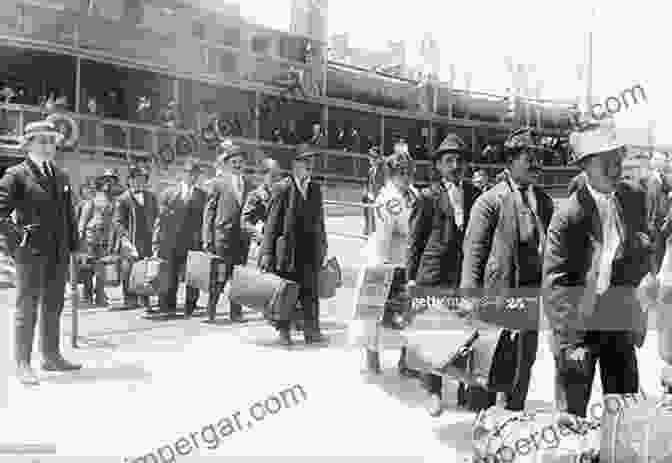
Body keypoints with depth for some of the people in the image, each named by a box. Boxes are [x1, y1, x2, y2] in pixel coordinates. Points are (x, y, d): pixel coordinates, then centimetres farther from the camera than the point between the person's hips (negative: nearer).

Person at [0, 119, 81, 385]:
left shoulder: (61, 177, 16)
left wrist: (74, 244, 11)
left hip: (59, 253, 6)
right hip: (31, 251, -6)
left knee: (53, 306, 13)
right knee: (27, 306, -1)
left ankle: (51, 357, 24)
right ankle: (22, 364, 5)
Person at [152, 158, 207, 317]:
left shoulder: (202, 196, 9)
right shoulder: (169, 192, 10)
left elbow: (205, 221, 5)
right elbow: (160, 219, 7)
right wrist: (155, 242, 1)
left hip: (193, 244, 0)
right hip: (170, 243, 0)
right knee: (169, 278, 1)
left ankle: (190, 308, 11)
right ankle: (167, 307, 9)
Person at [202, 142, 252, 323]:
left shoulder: (248, 184, 11)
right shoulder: (219, 182, 1)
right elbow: (209, 211, 1)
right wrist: (207, 238, -5)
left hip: (243, 235, 3)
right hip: (223, 233, -3)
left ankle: (236, 312, 13)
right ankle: (210, 311, 9)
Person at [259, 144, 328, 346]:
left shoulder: (316, 189, 11)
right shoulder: (282, 188, -4)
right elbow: (272, 221, -5)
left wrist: (323, 248, 12)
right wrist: (267, 252, -10)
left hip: (310, 249, 4)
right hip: (287, 248, -3)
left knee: (310, 290, -1)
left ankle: (311, 329, 4)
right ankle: (283, 331, 16)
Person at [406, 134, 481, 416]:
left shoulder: (475, 195, 10)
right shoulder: (429, 197, 2)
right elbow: (415, 239, 3)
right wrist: (411, 276, -1)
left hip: (468, 273, 3)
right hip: (434, 273, -3)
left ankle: (465, 388, 20)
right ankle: (434, 393, 15)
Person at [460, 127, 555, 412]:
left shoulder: (544, 201, 11)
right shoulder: (490, 200, -7)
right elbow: (473, 249, -9)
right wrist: (471, 294, -14)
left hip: (533, 291, 6)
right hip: (498, 290, -6)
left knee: (525, 358, 15)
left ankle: (515, 413, 30)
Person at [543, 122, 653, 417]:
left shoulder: (635, 197, 1)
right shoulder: (569, 215, -16)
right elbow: (554, 283, -16)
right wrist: (569, 341, -19)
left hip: (619, 318, 6)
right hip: (578, 319, -5)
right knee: (572, 413, 3)